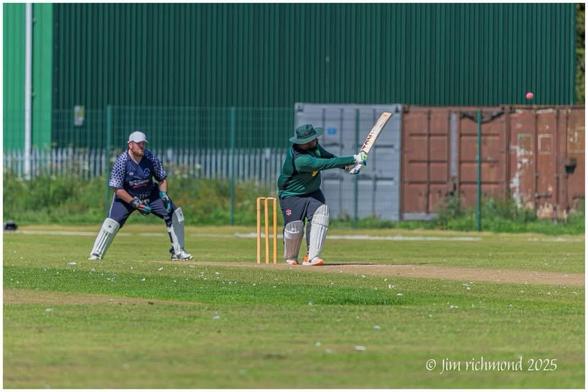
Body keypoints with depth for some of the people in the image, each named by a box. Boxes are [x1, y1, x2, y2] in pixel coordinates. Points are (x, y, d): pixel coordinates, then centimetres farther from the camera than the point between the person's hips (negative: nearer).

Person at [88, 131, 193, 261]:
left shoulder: (151, 158, -15)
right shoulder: (122, 161, -24)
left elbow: (162, 179, -1)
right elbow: (118, 189, -21)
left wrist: (163, 195, -18)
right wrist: (135, 203, -29)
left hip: (150, 195, 3)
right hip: (126, 196, -3)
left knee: (175, 213, -7)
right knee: (112, 222, -24)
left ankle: (178, 251, 6)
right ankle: (96, 254, -12)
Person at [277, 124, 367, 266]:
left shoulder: (313, 146, -11)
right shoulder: (300, 159, -36)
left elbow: (328, 157, 5)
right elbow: (326, 164, -38)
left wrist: (347, 166, -12)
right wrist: (353, 159, -35)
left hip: (312, 191, 7)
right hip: (292, 195, -7)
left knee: (321, 214, -17)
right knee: (294, 228, -8)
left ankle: (312, 257, -17)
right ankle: (291, 258, 24)